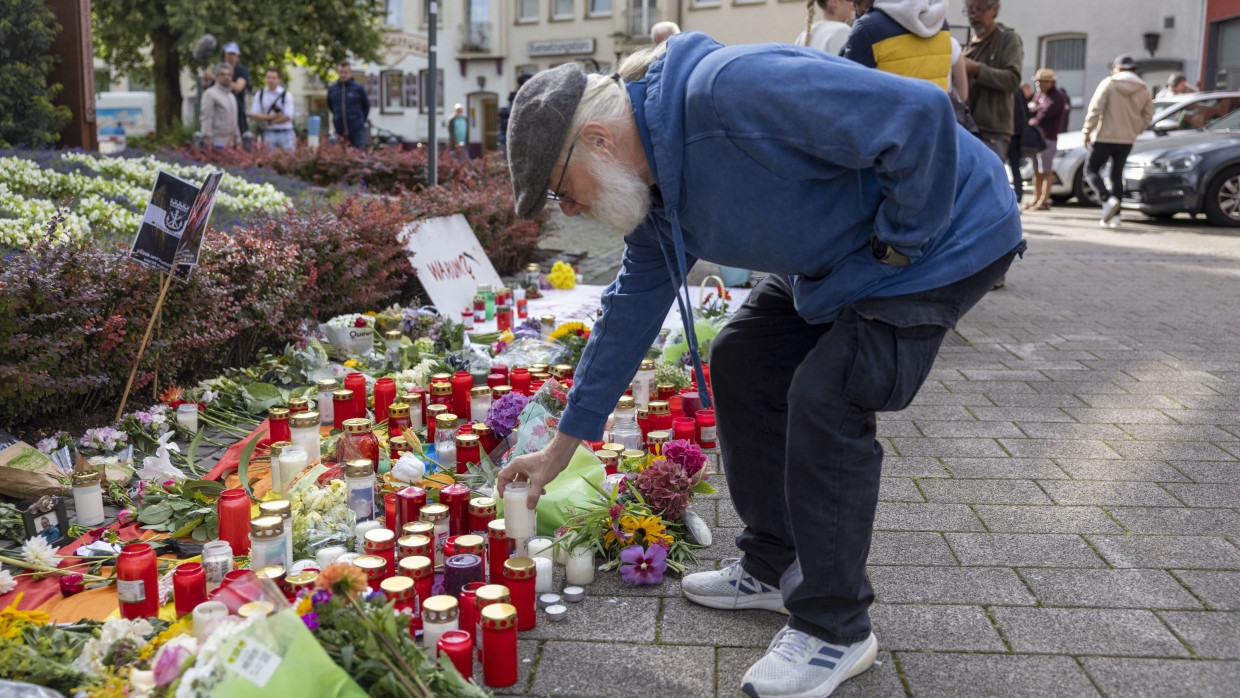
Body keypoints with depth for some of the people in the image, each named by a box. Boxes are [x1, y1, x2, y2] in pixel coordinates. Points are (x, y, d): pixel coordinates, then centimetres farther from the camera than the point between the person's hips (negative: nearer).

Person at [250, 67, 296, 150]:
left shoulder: (286, 95, -3)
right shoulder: (260, 95, 7)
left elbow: (287, 117, -10)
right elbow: (254, 115, 2)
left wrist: (268, 122, -6)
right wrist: (271, 116, -13)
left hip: (285, 134, -2)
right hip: (269, 134, 3)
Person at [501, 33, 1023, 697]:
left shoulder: (727, 90, -33)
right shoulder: (650, 185, -1)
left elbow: (918, 112, -35)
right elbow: (632, 309, 8)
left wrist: (898, 243, -21)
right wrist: (560, 448, 11)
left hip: (941, 236, -9)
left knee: (823, 398, -19)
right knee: (739, 362, 9)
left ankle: (835, 630, -1)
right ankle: (772, 567, 22)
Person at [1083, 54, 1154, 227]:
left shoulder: (1108, 84, -7)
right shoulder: (1143, 89, 6)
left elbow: (1095, 110, -13)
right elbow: (1148, 115, 10)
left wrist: (1087, 132, -6)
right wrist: (1134, 131, 20)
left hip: (1105, 137, -5)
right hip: (1127, 141, 5)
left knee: (1091, 170, 4)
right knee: (1117, 175, 13)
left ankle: (1107, 199, -20)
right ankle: (1114, 215, 8)